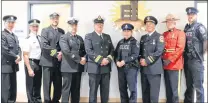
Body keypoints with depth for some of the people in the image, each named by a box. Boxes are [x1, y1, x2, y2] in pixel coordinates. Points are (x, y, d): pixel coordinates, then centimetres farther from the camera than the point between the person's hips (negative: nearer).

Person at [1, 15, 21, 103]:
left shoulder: (15, 36, 20)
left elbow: (18, 48, 15)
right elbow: (4, 50, -16)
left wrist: (19, 57, -4)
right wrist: (16, 57, -12)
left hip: (14, 65, 8)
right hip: (5, 65, -8)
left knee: (13, 89, 12)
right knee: (5, 89, -6)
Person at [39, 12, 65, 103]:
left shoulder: (61, 31, 13)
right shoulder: (45, 30, 1)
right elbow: (44, 45, -11)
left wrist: (61, 52, -11)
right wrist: (56, 54, -15)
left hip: (58, 62, 4)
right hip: (48, 61, -4)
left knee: (58, 85, 9)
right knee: (47, 84, 3)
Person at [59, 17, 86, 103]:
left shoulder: (80, 38, 17)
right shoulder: (63, 37, -2)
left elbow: (84, 50, 17)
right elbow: (67, 51, -15)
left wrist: (84, 58, -5)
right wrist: (79, 59, -14)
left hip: (78, 67, 6)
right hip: (68, 67, -6)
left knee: (76, 90, 11)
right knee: (66, 89, -1)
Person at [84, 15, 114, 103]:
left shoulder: (107, 36, 17)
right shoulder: (89, 36, 2)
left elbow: (112, 50, 11)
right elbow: (89, 51, -11)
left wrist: (108, 59, -8)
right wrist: (101, 60, -17)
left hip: (106, 68, 5)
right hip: (94, 67, -4)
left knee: (105, 91, 9)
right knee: (93, 90, 3)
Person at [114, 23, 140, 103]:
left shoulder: (135, 42, -1)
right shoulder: (120, 42, 15)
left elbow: (135, 55, -12)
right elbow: (116, 54, 12)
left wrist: (124, 61, -19)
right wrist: (117, 62, -8)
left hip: (131, 67, -5)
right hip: (121, 68, 5)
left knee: (132, 88, -4)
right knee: (122, 88, 10)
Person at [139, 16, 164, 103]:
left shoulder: (159, 36, -3)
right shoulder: (143, 37, 17)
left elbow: (159, 52, -14)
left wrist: (147, 61, -14)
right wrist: (141, 60, -3)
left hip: (154, 69, -6)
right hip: (144, 69, 6)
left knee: (153, 94, -2)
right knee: (145, 93, 13)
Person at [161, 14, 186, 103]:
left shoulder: (180, 33, -1)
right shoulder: (164, 34, 17)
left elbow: (180, 48, -11)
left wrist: (170, 60, -14)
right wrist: (163, 59, 0)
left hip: (175, 64, -6)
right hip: (165, 65, 6)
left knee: (174, 88, -4)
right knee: (168, 88, 12)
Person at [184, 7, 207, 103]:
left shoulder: (199, 27, -7)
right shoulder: (186, 27, 12)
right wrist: (185, 55, 9)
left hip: (196, 61, -6)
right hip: (187, 60, 6)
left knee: (198, 86, 0)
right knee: (189, 85, 16)